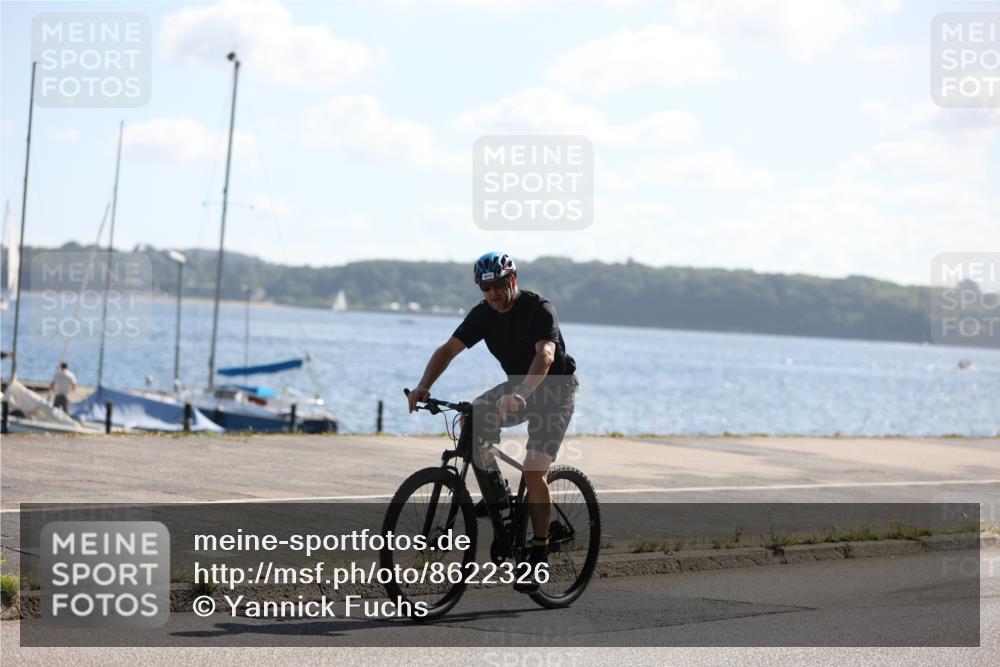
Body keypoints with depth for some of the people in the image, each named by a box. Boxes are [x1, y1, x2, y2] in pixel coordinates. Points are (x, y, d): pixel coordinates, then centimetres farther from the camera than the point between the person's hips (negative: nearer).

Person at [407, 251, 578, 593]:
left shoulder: (539, 308, -24)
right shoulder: (483, 314, -6)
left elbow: (545, 355, -39)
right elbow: (448, 349, -12)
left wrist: (520, 395, -54)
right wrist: (423, 386, -29)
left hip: (555, 389, -6)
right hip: (517, 386, 6)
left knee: (534, 471, -17)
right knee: (472, 418, -22)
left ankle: (539, 554, -7)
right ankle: (496, 495, -5)